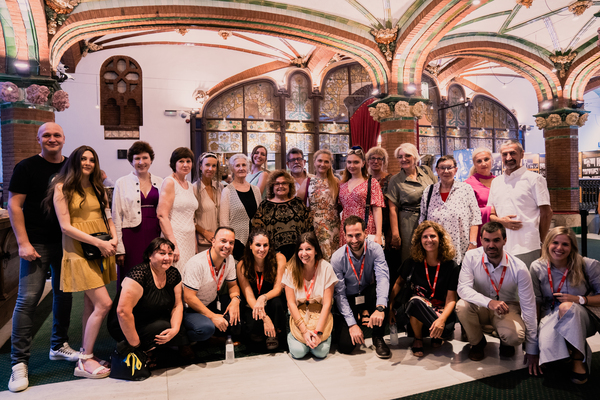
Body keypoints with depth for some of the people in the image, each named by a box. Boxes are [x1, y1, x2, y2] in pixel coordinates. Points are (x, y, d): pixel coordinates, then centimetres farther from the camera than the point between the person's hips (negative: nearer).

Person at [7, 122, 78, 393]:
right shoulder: (26, 167, -2)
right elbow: (14, 206, -6)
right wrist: (23, 243, -11)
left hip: (67, 243, 4)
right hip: (37, 244, -4)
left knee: (64, 295, 12)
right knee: (27, 299, -5)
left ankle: (59, 346, 29)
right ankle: (19, 362, 6)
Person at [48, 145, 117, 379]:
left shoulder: (97, 188, 14)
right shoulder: (62, 188, -5)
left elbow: (107, 216, 15)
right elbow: (66, 227, -10)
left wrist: (114, 239, -4)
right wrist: (98, 243, -16)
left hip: (101, 251, 6)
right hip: (79, 251, -6)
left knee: (91, 303, 11)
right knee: (104, 304, -11)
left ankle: (85, 355, 22)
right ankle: (85, 361, 2)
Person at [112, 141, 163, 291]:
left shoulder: (160, 182, 10)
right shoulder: (122, 183, 4)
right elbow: (116, 218, 2)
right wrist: (119, 249, -5)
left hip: (154, 236, 2)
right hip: (132, 235, -2)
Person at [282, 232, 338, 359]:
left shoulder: (326, 268, -12)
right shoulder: (291, 269, -10)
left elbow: (327, 303, -10)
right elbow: (291, 303, -9)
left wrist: (318, 331, -20)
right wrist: (304, 330, -18)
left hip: (320, 312, 0)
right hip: (298, 312, 1)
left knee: (321, 352, -20)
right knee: (298, 352, -19)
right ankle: (292, 334, 12)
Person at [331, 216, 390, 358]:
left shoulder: (375, 250, -17)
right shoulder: (337, 258, -20)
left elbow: (383, 278, -31)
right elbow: (339, 294, -16)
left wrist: (380, 308, -48)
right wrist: (352, 324, -23)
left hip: (368, 296, 1)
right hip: (348, 300, -1)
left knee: (381, 291, -35)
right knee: (345, 346, -16)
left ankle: (378, 338, -12)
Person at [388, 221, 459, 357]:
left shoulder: (451, 266, -7)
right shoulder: (413, 262, -5)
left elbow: (451, 299, -10)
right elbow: (398, 283, 6)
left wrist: (442, 319, -29)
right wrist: (390, 308, -6)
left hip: (441, 310, 0)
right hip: (415, 314, 0)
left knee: (444, 328, -34)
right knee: (416, 301, -35)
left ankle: (437, 335, 7)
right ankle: (418, 340, -8)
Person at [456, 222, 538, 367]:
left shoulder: (519, 268, -19)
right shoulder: (471, 257, -17)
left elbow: (529, 307, -15)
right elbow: (463, 288, -24)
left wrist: (532, 350, -14)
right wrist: (489, 302, -43)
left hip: (507, 307, -1)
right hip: (481, 306, 1)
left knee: (515, 337, -32)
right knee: (462, 306, -32)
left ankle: (506, 342, 11)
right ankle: (477, 342, 1)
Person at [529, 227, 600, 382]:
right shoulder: (537, 267, -5)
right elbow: (536, 301, -1)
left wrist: (579, 299, -21)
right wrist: (535, 330, -5)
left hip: (582, 319, -1)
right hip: (551, 316, 1)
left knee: (566, 307, -37)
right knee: (547, 346, -31)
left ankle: (578, 358, -19)